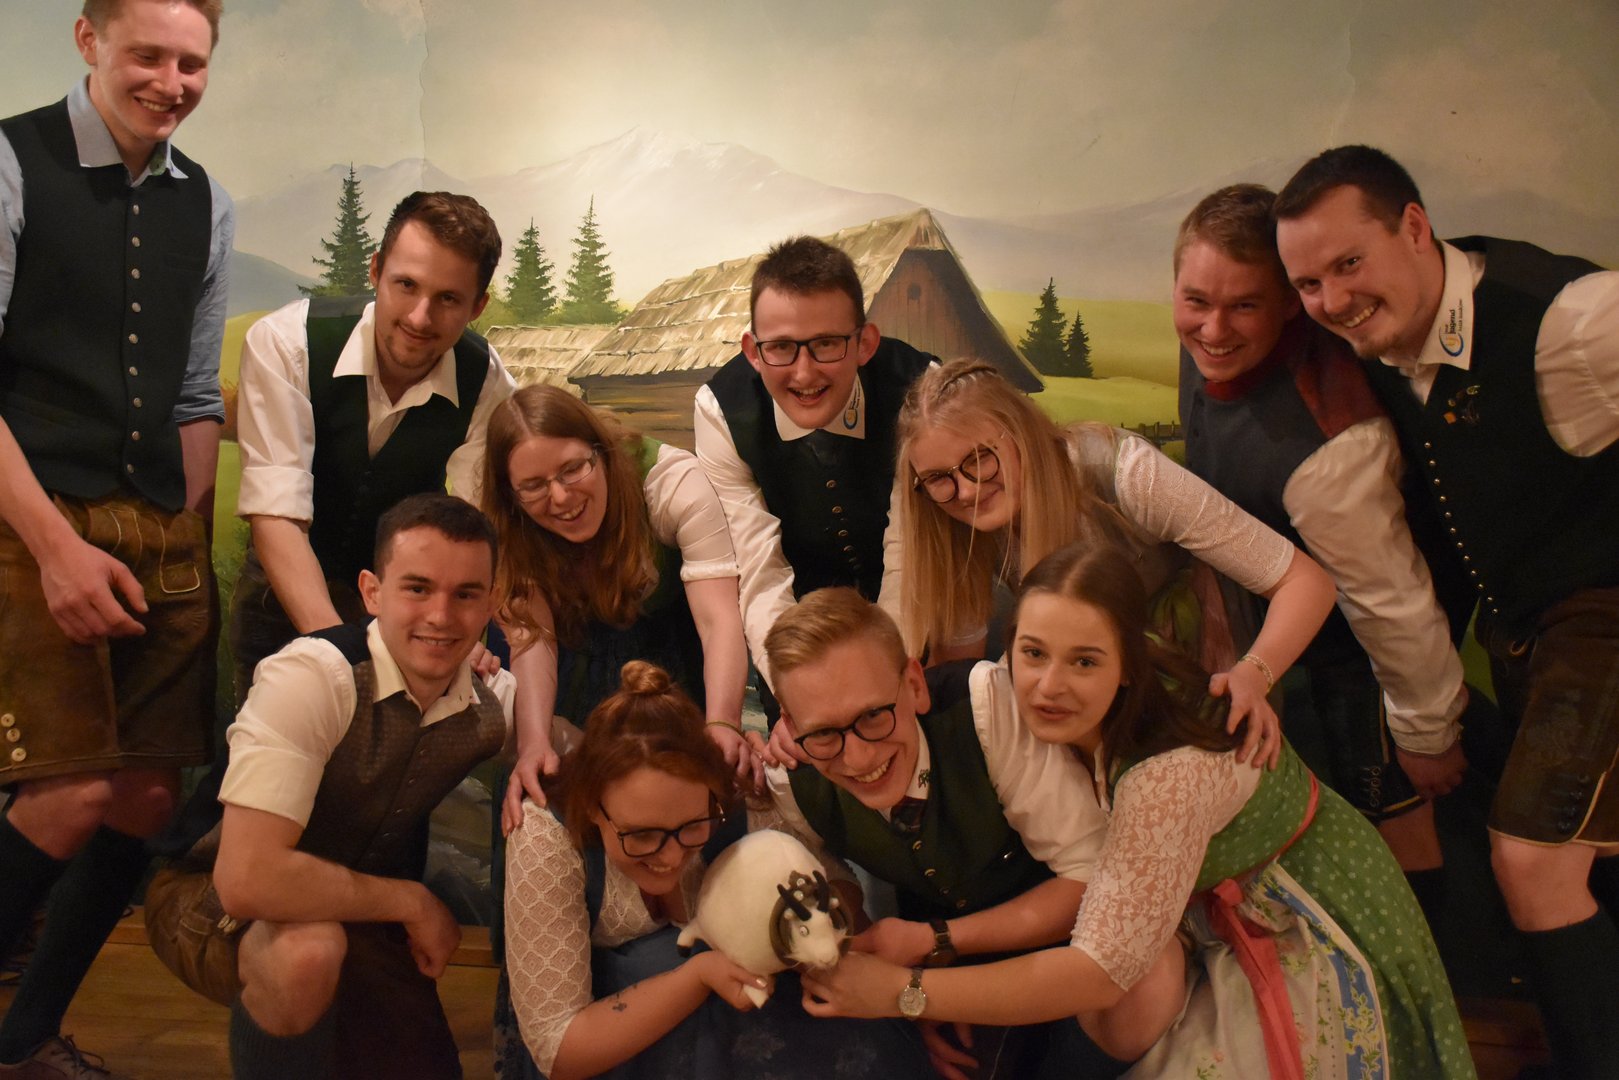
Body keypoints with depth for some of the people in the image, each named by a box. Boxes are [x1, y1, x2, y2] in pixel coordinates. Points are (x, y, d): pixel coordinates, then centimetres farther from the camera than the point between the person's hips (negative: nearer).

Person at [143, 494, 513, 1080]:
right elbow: (248, 880, -36)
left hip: (361, 919, 6)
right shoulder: (311, 677, -30)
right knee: (309, 951, -37)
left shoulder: (495, 699, -13)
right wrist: (412, 902, -24)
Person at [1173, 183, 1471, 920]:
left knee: (1392, 823, 8)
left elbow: (1394, 605, -31)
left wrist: (1427, 733, -15)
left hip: (1355, 650, -8)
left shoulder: (1325, 450, -45)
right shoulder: (1213, 347, -20)